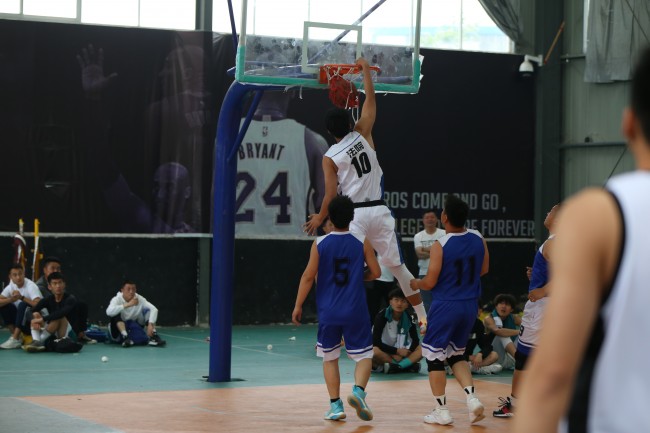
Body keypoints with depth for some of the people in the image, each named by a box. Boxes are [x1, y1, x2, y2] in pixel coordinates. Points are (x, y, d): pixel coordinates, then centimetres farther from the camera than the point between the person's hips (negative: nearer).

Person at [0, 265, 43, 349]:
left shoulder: (31, 286, -18)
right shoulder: (11, 286, 0)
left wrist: (22, 297, -35)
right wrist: (11, 299, -27)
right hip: (23, 320, 6)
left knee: (23, 305, -31)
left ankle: (15, 339, -29)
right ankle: (15, 335, -9)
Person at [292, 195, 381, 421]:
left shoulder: (319, 243, -5)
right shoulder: (362, 242, -4)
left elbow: (308, 277, -5)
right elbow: (375, 273, 0)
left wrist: (298, 306, 2)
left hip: (328, 312, 1)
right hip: (355, 312, -1)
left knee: (329, 358, 14)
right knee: (364, 355, 9)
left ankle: (335, 405, 10)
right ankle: (358, 390, -17)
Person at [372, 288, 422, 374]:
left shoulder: (409, 317, -5)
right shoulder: (382, 316, -18)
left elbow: (415, 340, -1)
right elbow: (376, 342, -21)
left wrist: (408, 352, -20)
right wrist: (397, 351, -21)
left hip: (400, 352, 4)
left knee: (421, 349, -18)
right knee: (375, 351, -37)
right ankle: (406, 365, -27)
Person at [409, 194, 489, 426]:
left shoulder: (440, 245, -18)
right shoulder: (478, 239, -2)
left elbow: (430, 283, -14)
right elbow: (484, 269, 12)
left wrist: (416, 284, 7)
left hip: (445, 306, -6)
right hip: (469, 306, 6)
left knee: (434, 356, 8)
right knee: (457, 354, 21)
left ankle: (441, 411, 9)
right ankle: (472, 399, 4)